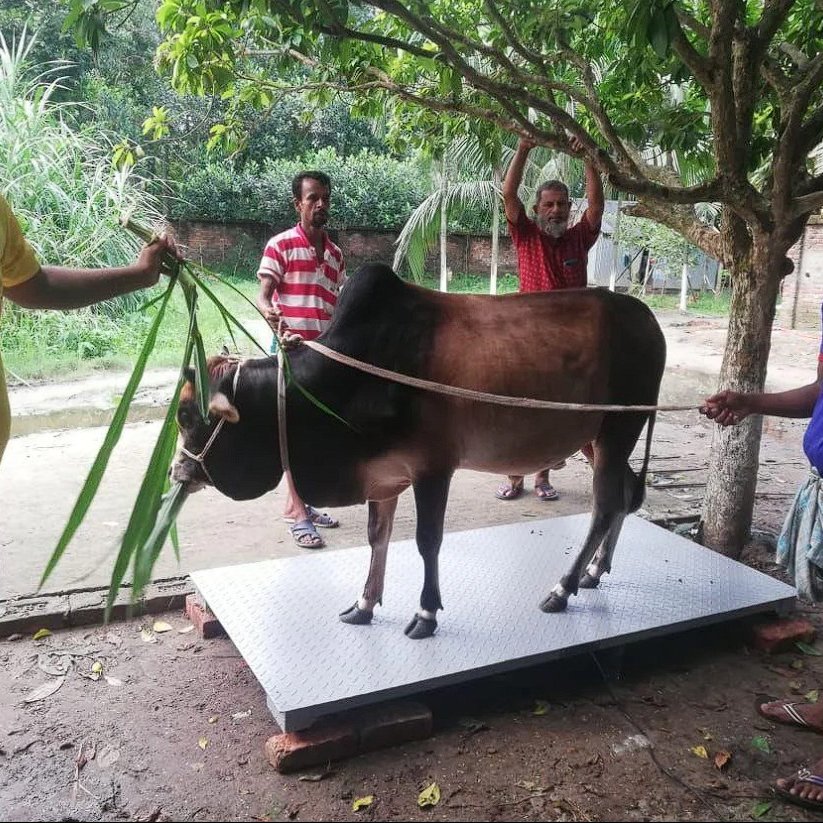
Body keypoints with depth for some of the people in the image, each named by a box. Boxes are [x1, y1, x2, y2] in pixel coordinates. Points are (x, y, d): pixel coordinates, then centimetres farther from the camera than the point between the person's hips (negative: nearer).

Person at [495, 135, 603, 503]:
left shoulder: (579, 238, 6)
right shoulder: (526, 236, 2)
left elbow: (596, 201, -5)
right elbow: (508, 195, -7)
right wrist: (523, 150, -15)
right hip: (529, 340, -1)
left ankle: (543, 476, 19)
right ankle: (515, 477, 15)